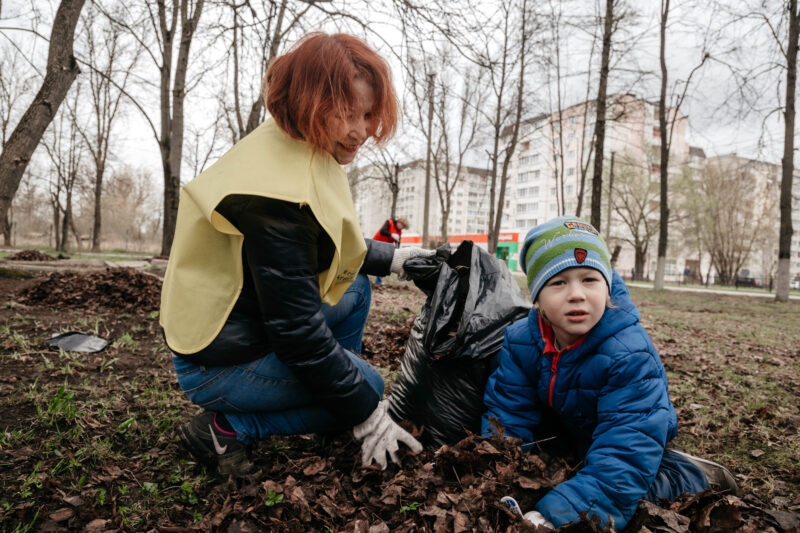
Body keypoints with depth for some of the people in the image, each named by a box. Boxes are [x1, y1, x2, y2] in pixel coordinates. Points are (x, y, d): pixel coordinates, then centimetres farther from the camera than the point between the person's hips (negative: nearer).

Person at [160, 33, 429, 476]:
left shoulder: (301, 153, 0)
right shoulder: (276, 194, -30)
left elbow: (330, 246, 17)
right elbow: (297, 329, -27)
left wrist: (393, 259, 7)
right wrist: (367, 415, -18)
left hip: (254, 327, 9)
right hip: (218, 364, -9)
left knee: (356, 289, 15)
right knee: (367, 386, -3)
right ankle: (226, 428, -3)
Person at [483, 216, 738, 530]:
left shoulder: (631, 356, -34)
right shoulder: (519, 342, -20)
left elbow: (624, 451, -39)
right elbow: (507, 416, -18)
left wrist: (556, 513, -48)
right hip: (563, 431, 6)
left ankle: (690, 475, 2)